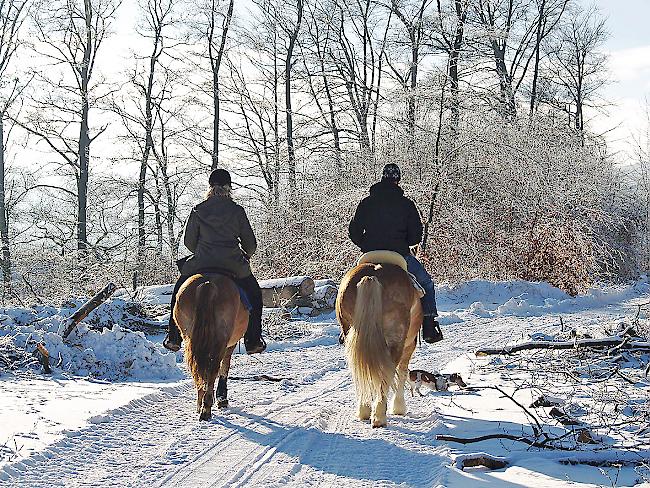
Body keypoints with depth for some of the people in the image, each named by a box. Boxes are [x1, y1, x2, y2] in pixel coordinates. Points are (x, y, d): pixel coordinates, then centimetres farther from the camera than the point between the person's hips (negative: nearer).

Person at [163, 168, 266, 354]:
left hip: (201, 263, 1)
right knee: (254, 294, 24)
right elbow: (250, 243, 5)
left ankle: (173, 338, 24)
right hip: (234, 265, -1)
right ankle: (253, 342, 21)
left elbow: (189, 242, 7)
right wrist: (245, 255, 27)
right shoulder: (237, 211, 0)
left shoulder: (198, 211, 1)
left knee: (179, 292, 27)